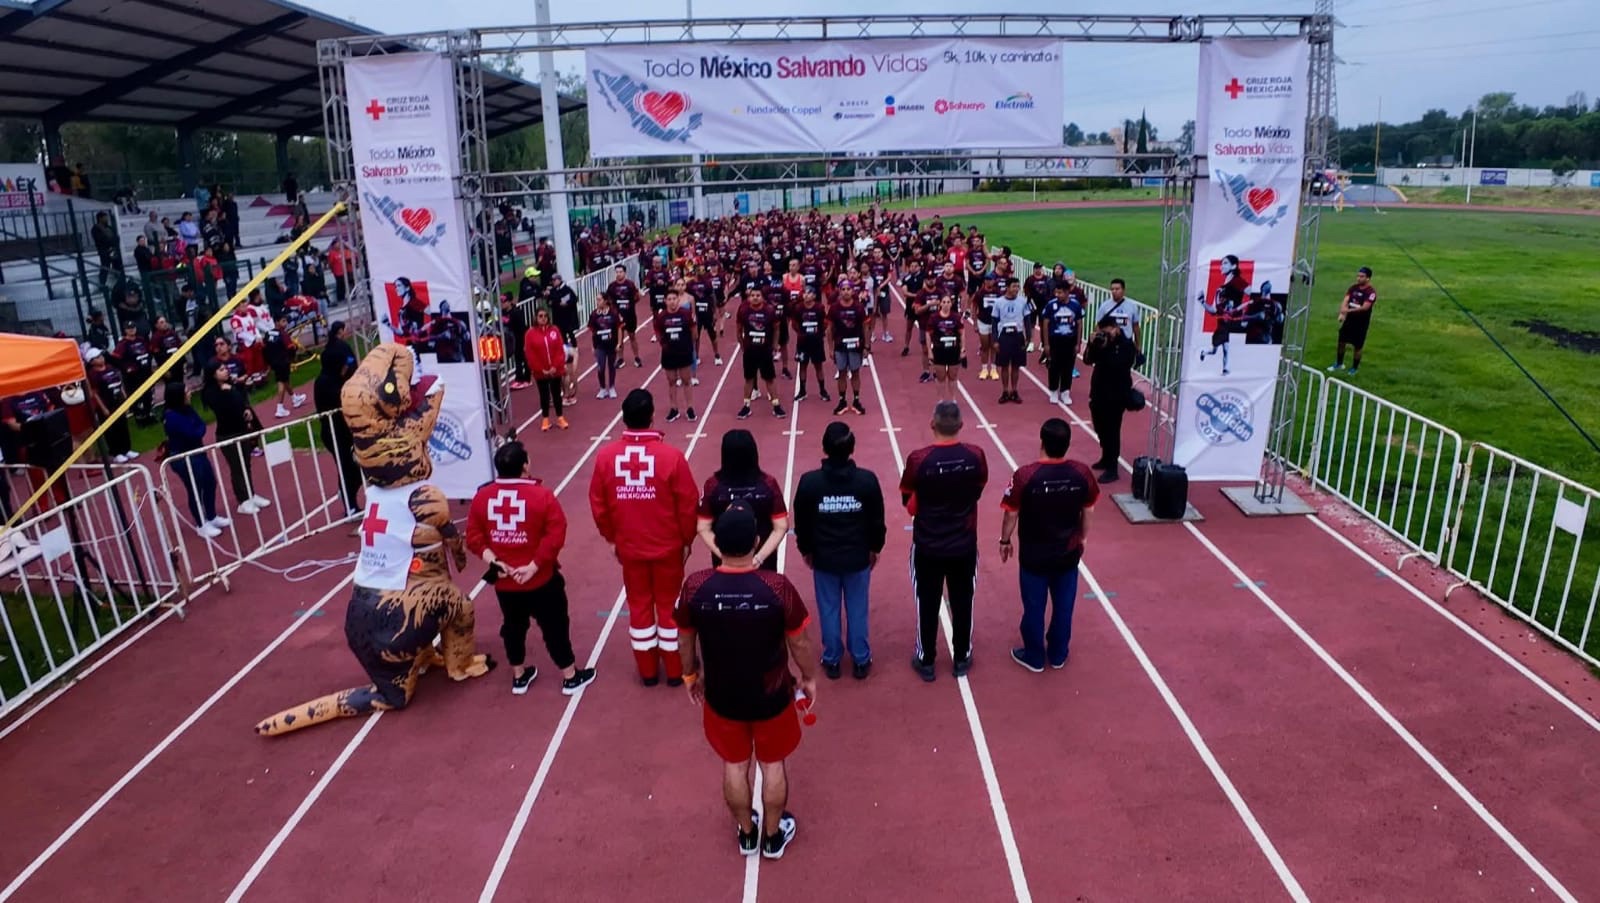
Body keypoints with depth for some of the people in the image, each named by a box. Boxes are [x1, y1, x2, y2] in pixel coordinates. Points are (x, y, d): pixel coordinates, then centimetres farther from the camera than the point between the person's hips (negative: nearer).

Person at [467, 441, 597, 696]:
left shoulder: (482, 496, -4)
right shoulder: (541, 494, -17)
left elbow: (473, 537, -3)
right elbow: (556, 535, -21)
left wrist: (492, 560, -8)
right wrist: (534, 566, -17)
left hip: (504, 581, 4)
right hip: (541, 580, -4)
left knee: (513, 627, 21)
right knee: (554, 626, 11)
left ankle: (519, 676, 37)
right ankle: (570, 676, 24)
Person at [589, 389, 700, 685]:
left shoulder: (606, 455, -10)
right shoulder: (671, 455, -18)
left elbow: (598, 504, -1)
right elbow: (688, 504, -12)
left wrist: (611, 538, 13)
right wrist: (688, 539, 4)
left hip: (629, 547, 2)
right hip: (668, 546, -2)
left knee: (639, 606, 16)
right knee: (669, 605, 13)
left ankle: (648, 671, 29)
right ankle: (674, 670, 25)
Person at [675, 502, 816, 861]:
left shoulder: (695, 587, -20)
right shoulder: (778, 587, -25)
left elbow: (686, 642, -3)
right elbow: (799, 643, -12)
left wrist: (690, 675, 16)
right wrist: (808, 677, 8)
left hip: (721, 696, 1)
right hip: (772, 696, -1)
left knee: (734, 765, 23)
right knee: (773, 764, 22)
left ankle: (746, 833, 44)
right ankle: (773, 835, 42)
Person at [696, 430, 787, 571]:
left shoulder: (713, 485, -12)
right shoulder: (768, 483, -12)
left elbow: (703, 529, -11)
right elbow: (781, 527, -13)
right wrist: (760, 557, -15)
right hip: (763, 560, 0)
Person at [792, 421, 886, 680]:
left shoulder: (809, 481, -15)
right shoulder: (867, 479, -14)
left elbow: (801, 522, -4)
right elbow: (877, 520, -3)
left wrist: (805, 550, 13)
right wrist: (875, 548, 13)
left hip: (823, 558, 0)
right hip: (858, 557, 0)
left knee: (828, 610, 14)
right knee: (857, 610, 14)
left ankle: (832, 661, 26)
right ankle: (861, 661, 26)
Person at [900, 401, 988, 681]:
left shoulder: (918, 459, -19)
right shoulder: (976, 456, -12)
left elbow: (908, 502, -6)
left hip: (928, 545, -2)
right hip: (965, 544, 2)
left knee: (927, 604, 14)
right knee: (962, 602, 17)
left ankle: (926, 661, 26)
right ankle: (962, 658, 32)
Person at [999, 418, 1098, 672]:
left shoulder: (1025, 475, -23)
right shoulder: (1082, 473, -14)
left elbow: (1011, 514, -12)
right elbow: (1087, 513, 1)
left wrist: (1005, 541, 6)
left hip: (1034, 556, -3)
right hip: (1068, 554, 3)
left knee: (1034, 608, 15)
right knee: (1064, 606, 20)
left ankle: (1034, 657, 32)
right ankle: (1058, 655, 37)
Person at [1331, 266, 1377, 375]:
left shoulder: (1371, 292, -16)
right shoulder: (1353, 288, 2)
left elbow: (1365, 307, -27)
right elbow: (1345, 301, -10)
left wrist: (1349, 310, -37)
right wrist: (1342, 313, -28)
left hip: (1361, 323, -5)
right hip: (1349, 320, 5)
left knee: (1357, 347, 6)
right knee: (1341, 342, 15)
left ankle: (1354, 368, 22)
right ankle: (1339, 364, 34)